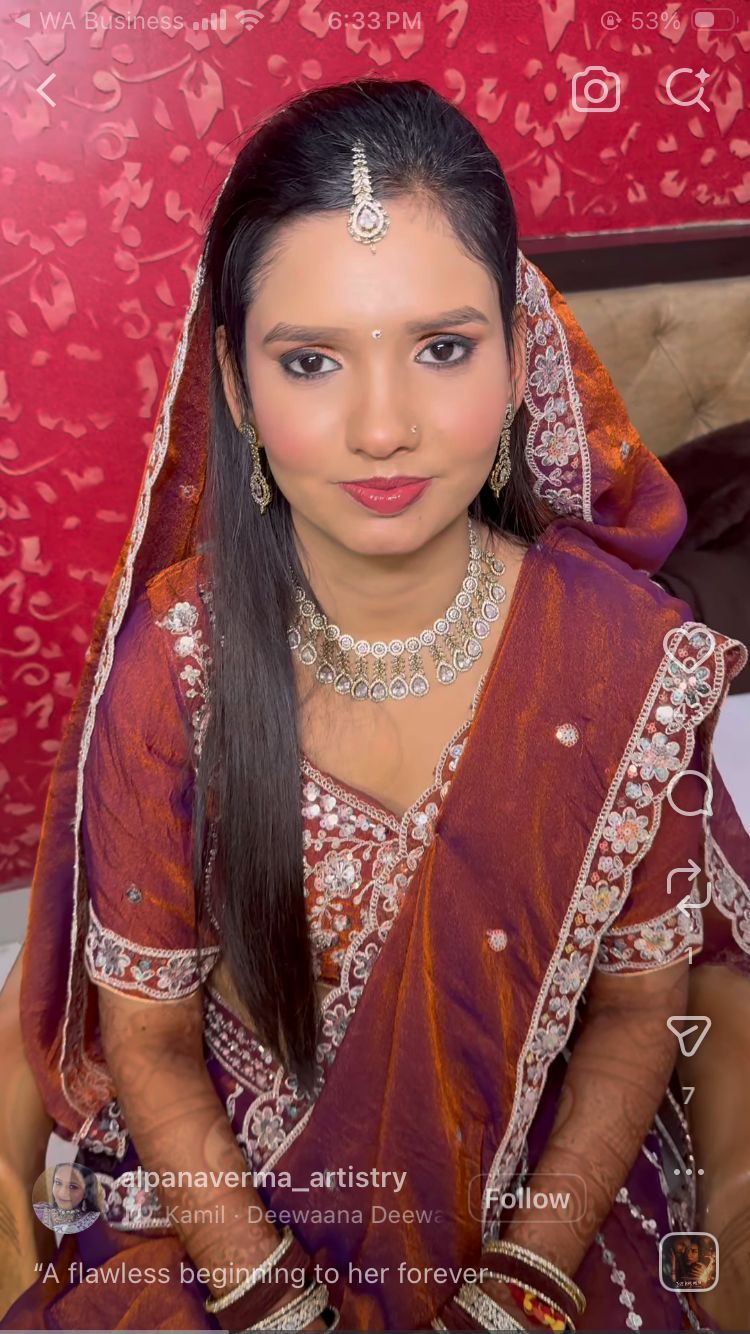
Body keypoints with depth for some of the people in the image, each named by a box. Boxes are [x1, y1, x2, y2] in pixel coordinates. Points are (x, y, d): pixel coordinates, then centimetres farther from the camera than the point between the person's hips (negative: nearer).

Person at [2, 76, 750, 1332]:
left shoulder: (633, 659, -17)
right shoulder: (171, 666, -17)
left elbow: (637, 1003, -4)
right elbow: (147, 1039, -7)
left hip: (547, 1198, 1)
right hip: (229, 1206, 0)